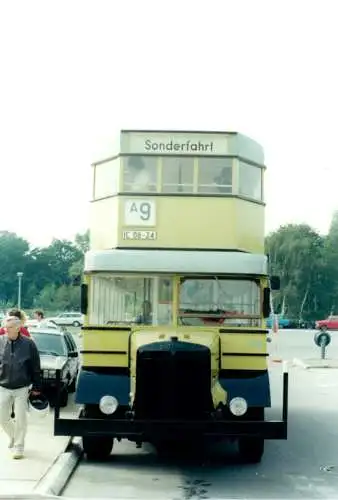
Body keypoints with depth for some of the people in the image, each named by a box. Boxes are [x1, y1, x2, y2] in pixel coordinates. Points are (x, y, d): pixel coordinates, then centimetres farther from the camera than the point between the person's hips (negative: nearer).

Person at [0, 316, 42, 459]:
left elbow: (35, 368, -1)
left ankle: (19, 446, 18)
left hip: (22, 388, -2)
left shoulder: (28, 344, -9)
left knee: (20, 419, 2)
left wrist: (37, 387, 1)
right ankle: (13, 436, 35)